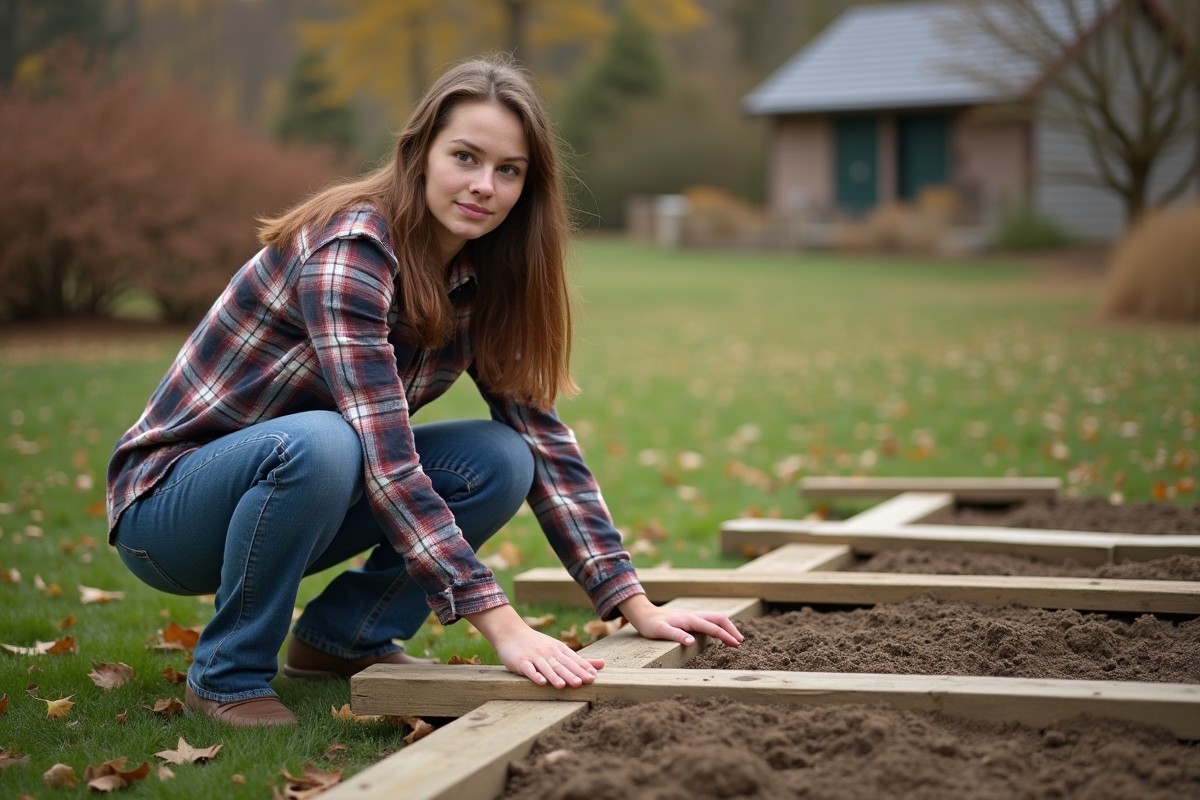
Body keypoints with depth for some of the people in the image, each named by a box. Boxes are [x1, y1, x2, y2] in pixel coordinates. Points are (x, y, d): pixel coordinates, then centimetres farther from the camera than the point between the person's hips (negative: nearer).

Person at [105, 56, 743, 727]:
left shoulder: (484, 280, -4)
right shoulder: (349, 250, -27)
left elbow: (544, 438, -1)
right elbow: (387, 459, -34)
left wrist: (636, 605, -8)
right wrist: (503, 626, -37)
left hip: (307, 494, 7)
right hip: (169, 499, -7)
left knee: (502, 461, -12)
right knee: (320, 444, -38)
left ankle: (343, 636, 5)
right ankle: (227, 673, -14)